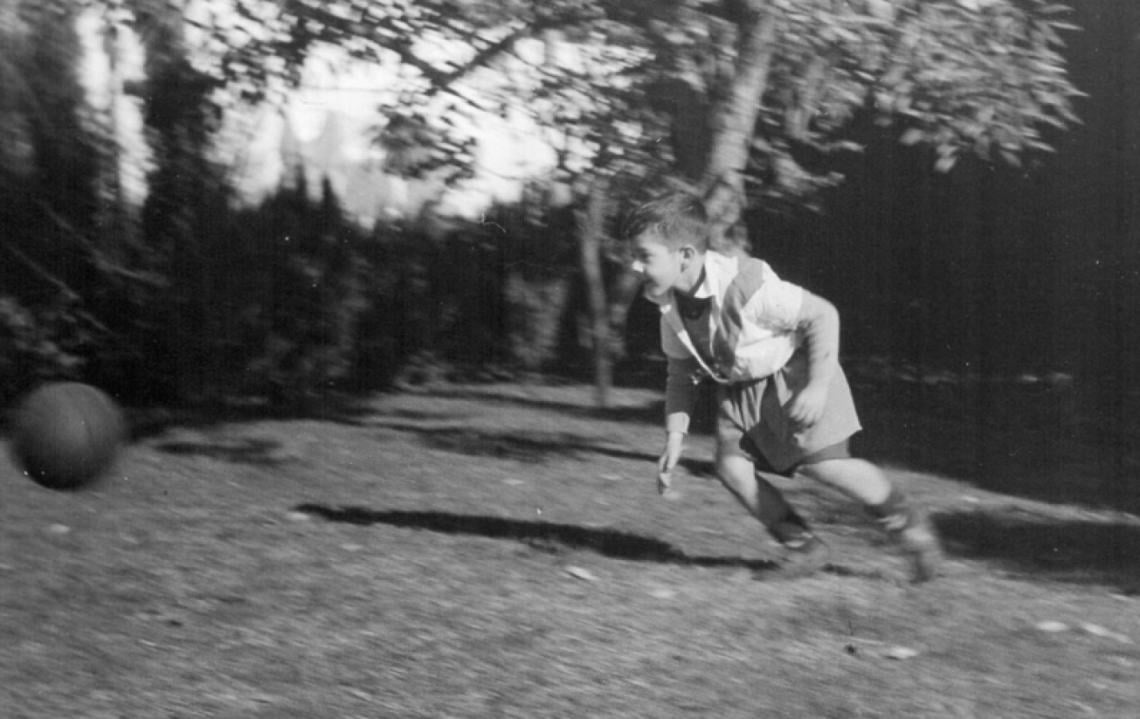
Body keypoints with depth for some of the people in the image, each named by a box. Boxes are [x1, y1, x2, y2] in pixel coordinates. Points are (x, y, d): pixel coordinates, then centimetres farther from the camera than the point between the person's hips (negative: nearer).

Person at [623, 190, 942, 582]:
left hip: (794, 373, -6)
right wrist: (675, 439, -8)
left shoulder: (745, 285, -32)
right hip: (740, 387, 7)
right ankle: (803, 545, 5)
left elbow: (822, 315, -24)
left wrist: (818, 386, -29)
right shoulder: (671, 308, -10)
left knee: (824, 464, -15)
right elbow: (681, 375, 3)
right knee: (731, 466, -11)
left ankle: (908, 524, 9)